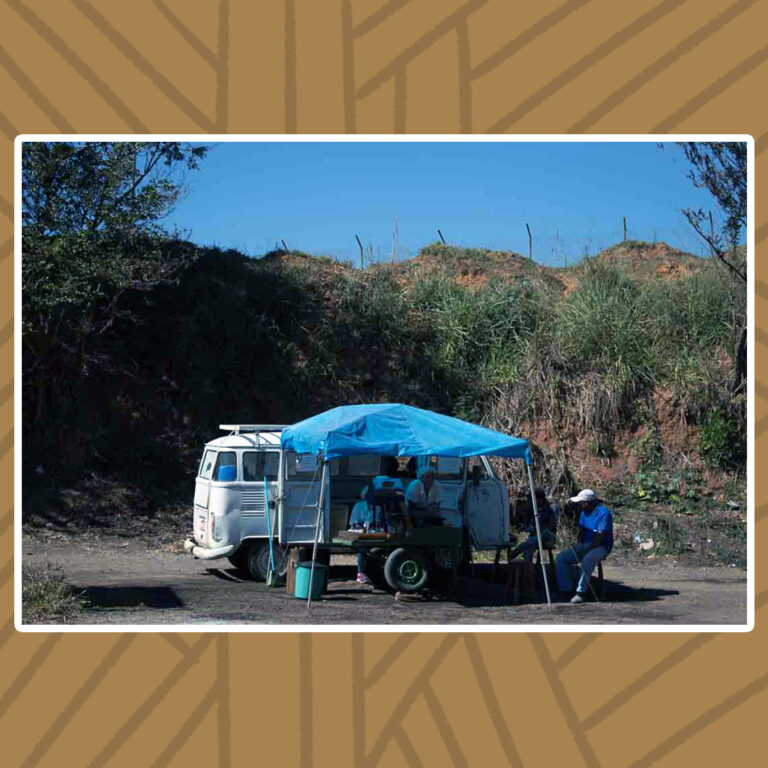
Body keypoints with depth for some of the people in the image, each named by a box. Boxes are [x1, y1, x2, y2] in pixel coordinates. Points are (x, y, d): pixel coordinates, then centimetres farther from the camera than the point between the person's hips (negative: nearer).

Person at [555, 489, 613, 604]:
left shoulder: (603, 513, -17)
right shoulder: (584, 512, 9)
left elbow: (599, 538, -21)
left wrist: (584, 548, -24)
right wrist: (579, 544, -2)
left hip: (601, 547, -8)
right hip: (585, 546, 8)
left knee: (587, 559, -39)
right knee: (561, 557, -9)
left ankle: (580, 592, -35)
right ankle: (566, 590, -11)